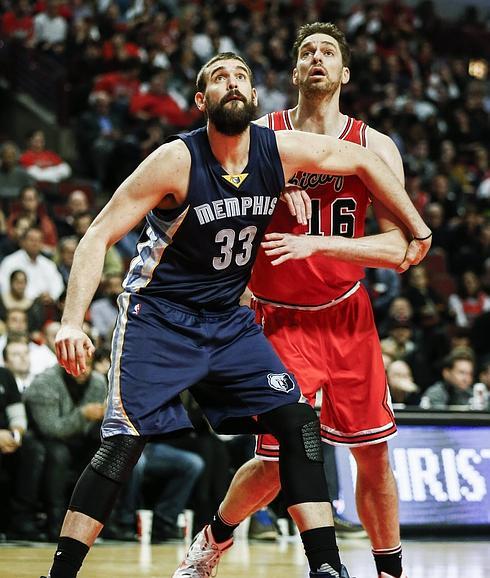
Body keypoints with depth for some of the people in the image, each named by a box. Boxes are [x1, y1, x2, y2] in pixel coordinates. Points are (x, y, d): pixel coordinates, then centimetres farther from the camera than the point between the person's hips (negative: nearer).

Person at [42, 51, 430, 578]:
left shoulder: (281, 150, -9)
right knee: (123, 444, -15)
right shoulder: (176, 161, -20)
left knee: (298, 424, -5)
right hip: (158, 317, -5)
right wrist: (72, 322, -31)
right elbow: (99, 237, -20)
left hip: (228, 321, 5)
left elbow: (364, 161, 8)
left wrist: (417, 230, 11)